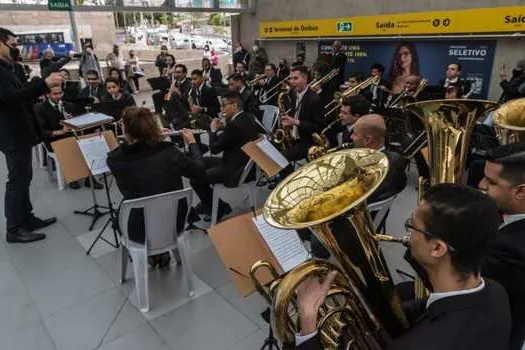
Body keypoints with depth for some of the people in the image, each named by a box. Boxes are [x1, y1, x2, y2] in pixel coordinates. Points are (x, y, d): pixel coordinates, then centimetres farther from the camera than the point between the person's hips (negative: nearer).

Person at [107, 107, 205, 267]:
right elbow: (199, 170, -5)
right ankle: (161, 252, 39)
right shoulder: (168, 152, -21)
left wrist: (156, 137, 13)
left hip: (139, 231, 0)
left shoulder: (115, 159, -18)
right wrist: (192, 144, 11)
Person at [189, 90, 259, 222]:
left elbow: (214, 149, -18)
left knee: (195, 178, -9)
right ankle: (207, 202, 29)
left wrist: (214, 130, -4)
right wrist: (222, 128, 2)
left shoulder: (234, 125, -25)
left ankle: (219, 208, 8)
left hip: (236, 170, -10)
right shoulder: (248, 118, 4)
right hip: (245, 163, 10)